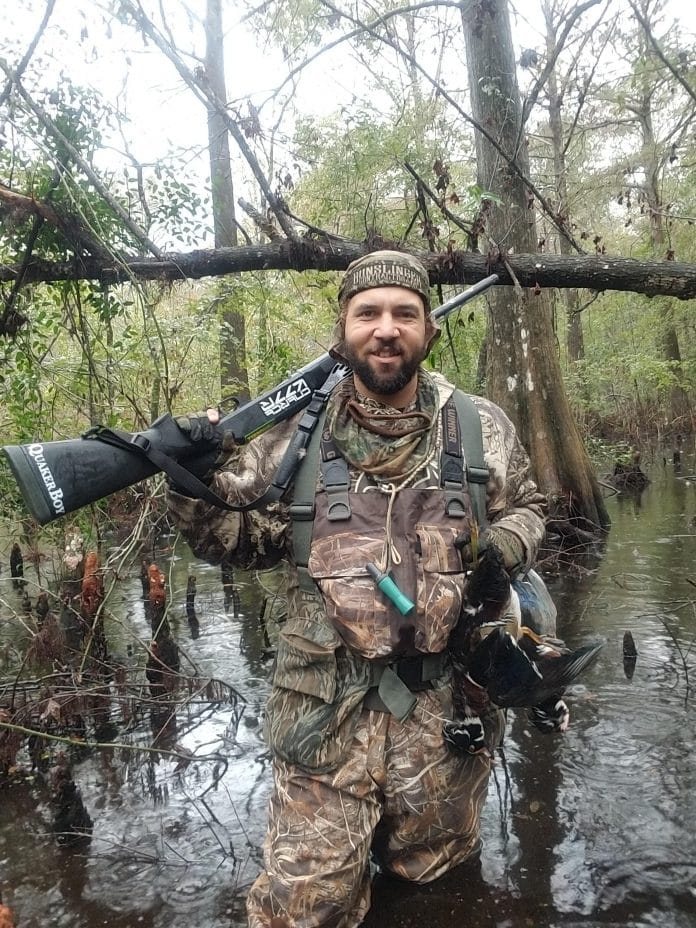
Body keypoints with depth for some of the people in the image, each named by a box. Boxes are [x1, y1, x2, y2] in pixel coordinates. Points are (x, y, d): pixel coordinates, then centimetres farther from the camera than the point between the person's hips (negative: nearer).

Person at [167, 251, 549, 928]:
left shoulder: (482, 428, -1)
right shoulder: (298, 433, -3)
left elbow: (526, 508, 14)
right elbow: (237, 538, 3)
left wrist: (503, 549, -7)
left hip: (449, 706, 2)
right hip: (327, 712, -1)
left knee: (431, 872, 22)